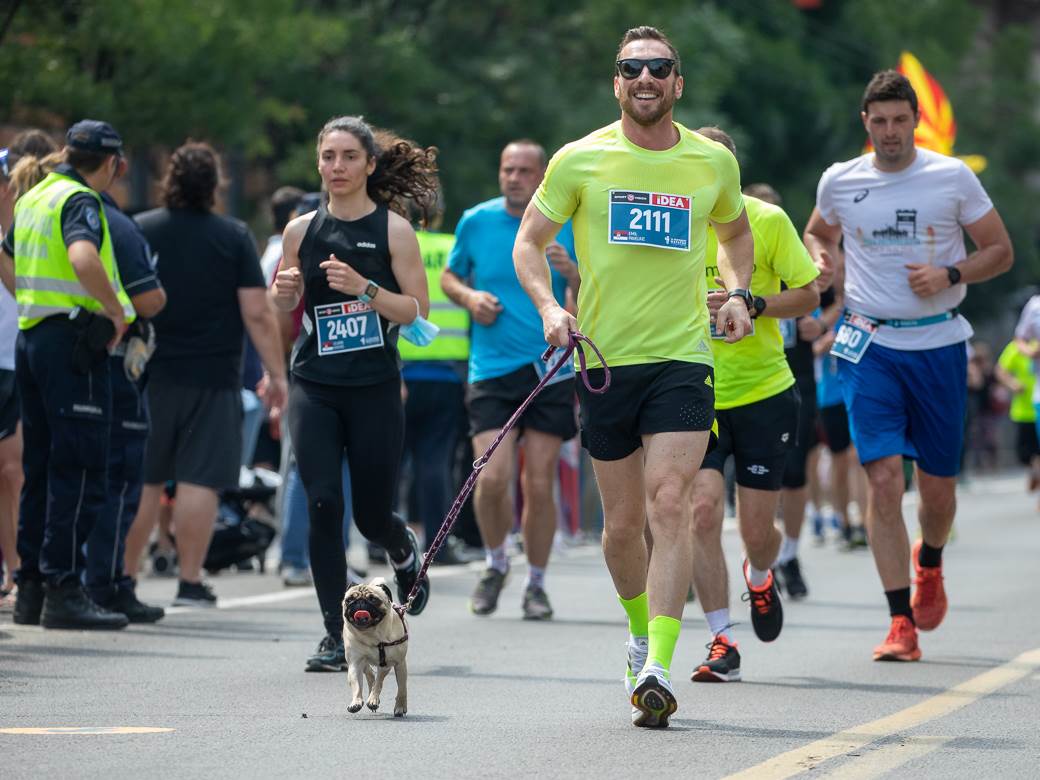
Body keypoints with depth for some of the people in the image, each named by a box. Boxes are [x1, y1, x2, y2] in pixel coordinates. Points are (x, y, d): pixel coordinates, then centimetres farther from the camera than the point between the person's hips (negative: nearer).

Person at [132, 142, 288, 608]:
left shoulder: (138, 230, 1)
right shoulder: (234, 237, -3)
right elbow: (257, 314, -8)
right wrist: (276, 374, -2)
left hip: (148, 376, 2)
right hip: (212, 378, -2)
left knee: (142, 481, 10)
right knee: (199, 481, -1)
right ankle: (190, 583, -3)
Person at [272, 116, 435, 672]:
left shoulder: (392, 229, -2)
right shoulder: (302, 230, 8)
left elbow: (418, 310, -5)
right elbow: (281, 313, 19)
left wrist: (364, 287, -19)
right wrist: (285, 292, -5)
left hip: (374, 389, -2)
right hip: (314, 387, 2)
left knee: (372, 516, 4)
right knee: (323, 505, -11)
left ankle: (404, 551, 42)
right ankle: (335, 635, -5)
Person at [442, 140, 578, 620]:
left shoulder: (566, 227, 2)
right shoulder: (476, 222, 4)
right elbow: (448, 277, 17)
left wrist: (572, 274, -15)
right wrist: (469, 297, -4)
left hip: (550, 369, 0)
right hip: (492, 370, 0)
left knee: (539, 485, -1)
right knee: (491, 478, -12)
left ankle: (536, 584, 15)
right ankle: (495, 564, 15)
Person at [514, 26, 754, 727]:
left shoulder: (714, 161, 5)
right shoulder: (580, 161, 0)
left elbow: (735, 230, 25)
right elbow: (530, 241, 8)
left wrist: (737, 294, 8)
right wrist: (549, 307, -9)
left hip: (684, 358, -1)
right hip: (605, 359, 1)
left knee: (670, 506, -17)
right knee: (624, 524, 7)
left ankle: (658, 669, -21)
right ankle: (641, 629, 35)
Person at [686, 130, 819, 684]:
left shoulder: (768, 221, -6)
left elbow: (808, 295, -2)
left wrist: (752, 304, -18)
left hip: (764, 393, 0)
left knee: (756, 530, 4)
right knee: (702, 507, -18)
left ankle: (760, 576, 42)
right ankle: (721, 643, -7)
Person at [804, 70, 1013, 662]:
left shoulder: (954, 177, -2)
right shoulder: (840, 182, 3)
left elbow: (1001, 251, 5)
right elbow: (818, 234, 23)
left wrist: (950, 274, -13)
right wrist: (820, 263, 0)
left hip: (938, 343, 0)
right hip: (870, 346, 0)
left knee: (938, 486, 7)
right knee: (884, 478, -13)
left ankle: (929, 564, 43)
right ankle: (901, 623, -10)